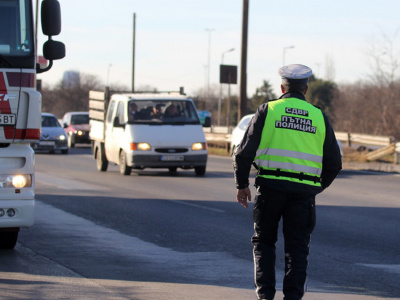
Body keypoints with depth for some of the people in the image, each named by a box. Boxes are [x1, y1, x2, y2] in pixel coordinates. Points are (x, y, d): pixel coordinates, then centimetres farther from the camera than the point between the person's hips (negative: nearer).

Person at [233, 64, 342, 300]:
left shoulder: (268, 110, 2)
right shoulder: (319, 117, 9)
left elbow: (245, 152, -2)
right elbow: (334, 163, 10)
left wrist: (242, 185, 9)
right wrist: (319, 187, 25)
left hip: (271, 186, -1)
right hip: (304, 191, 1)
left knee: (264, 241, 14)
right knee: (297, 248, 7)